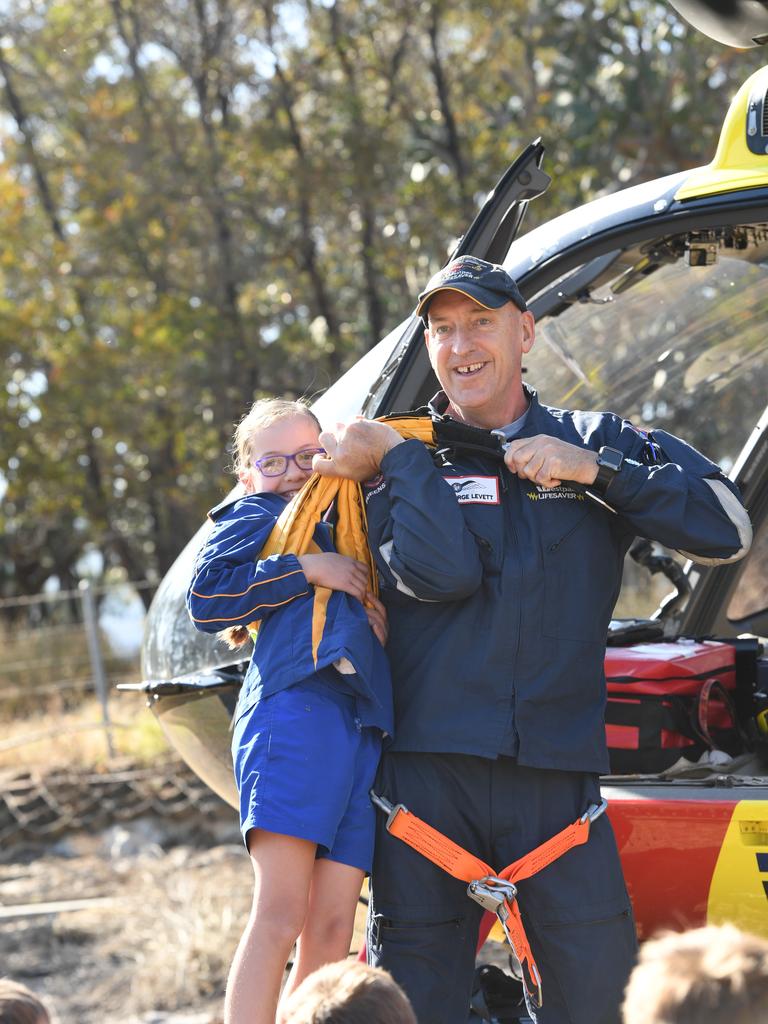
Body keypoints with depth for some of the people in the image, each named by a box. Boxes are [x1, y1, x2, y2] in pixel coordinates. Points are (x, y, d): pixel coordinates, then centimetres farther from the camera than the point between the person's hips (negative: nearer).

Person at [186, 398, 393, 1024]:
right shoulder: (252, 516, 15)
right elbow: (206, 596, 0)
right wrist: (305, 570, -4)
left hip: (364, 723, 6)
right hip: (295, 708, -6)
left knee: (332, 929, -2)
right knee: (280, 914, -16)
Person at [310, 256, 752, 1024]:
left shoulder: (595, 444, 11)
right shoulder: (400, 463, 8)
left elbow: (726, 527, -1)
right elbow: (440, 572, -10)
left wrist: (592, 471, -6)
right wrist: (400, 461, -7)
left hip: (556, 774, 1)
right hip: (428, 767, 0)